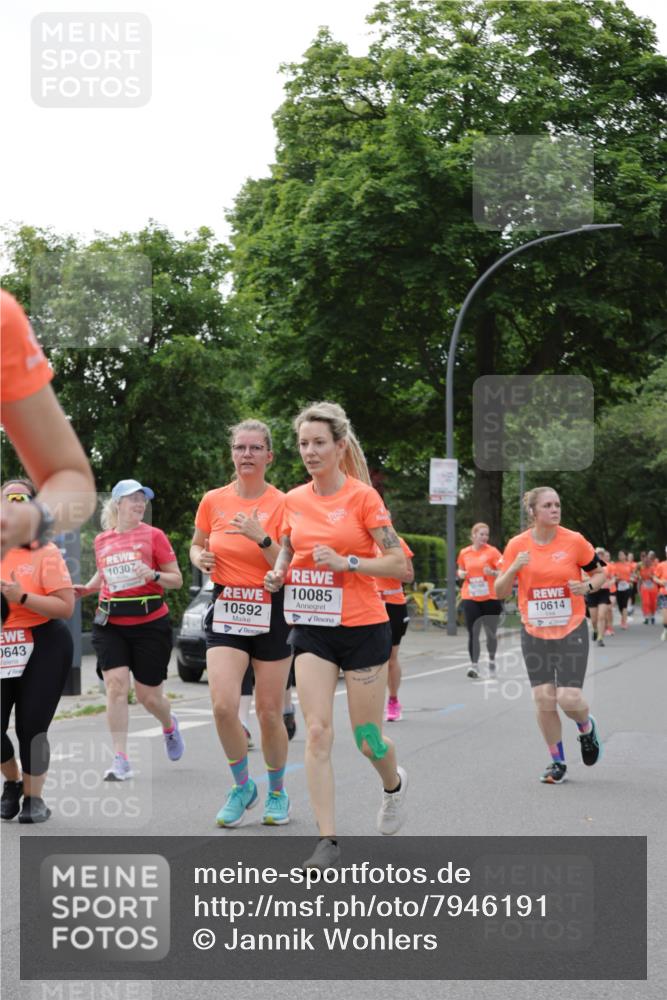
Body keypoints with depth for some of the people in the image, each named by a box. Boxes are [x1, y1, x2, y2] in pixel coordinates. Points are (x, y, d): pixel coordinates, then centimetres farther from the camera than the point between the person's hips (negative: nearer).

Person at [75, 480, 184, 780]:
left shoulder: (153, 535, -1)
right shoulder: (102, 540, 9)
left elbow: (177, 580, 0)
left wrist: (153, 575, -19)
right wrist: (87, 588, 8)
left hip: (150, 623, -2)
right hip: (110, 625, 2)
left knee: (148, 696, 5)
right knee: (116, 685, -14)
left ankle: (169, 725, 41)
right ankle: (121, 760, -11)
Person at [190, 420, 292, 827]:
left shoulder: (282, 504, -6)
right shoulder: (213, 500, 4)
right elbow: (197, 544, 20)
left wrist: (261, 538, -25)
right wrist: (201, 557, -3)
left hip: (271, 614, -2)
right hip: (226, 612, 2)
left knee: (269, 712, 3)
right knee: (224, 704, -15)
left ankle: (277, 791, 26)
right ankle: (242, 786, 8)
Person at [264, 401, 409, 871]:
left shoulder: (363, 497, -9)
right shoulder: (294, 500, 5)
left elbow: (400, 564, -11)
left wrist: (346, 562, -22)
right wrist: (278, 574, -1)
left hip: (363, 627, -4)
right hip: (311, 628, 4)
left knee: (368, 739, 5)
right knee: (317, 732, -7)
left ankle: (394, 784, 40)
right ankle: (328, 840, -3)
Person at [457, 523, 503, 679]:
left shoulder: (492, 551, -2)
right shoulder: (464, 553, 7)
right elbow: (461, 571, 20)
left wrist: (492, 573, -22)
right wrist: (460, 574, -2)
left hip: (490, 598, -1)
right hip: (470, 598, 1)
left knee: (491, 633, 7)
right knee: (473, 633, -8)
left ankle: (492, 660, 31)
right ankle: (474, 665, -7)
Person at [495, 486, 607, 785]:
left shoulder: (574, 541, -7)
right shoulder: (517, 545, -3)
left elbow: (600, 573, 7)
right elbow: (500, 592, 1)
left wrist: (588, 586, -15)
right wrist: (513, 568, -17)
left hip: (571, 630, -2)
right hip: (534, 633, 2)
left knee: (569, 698, -11)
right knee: (544, 699, -1)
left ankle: (587, 727, 25)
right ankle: (557, 762, 18)